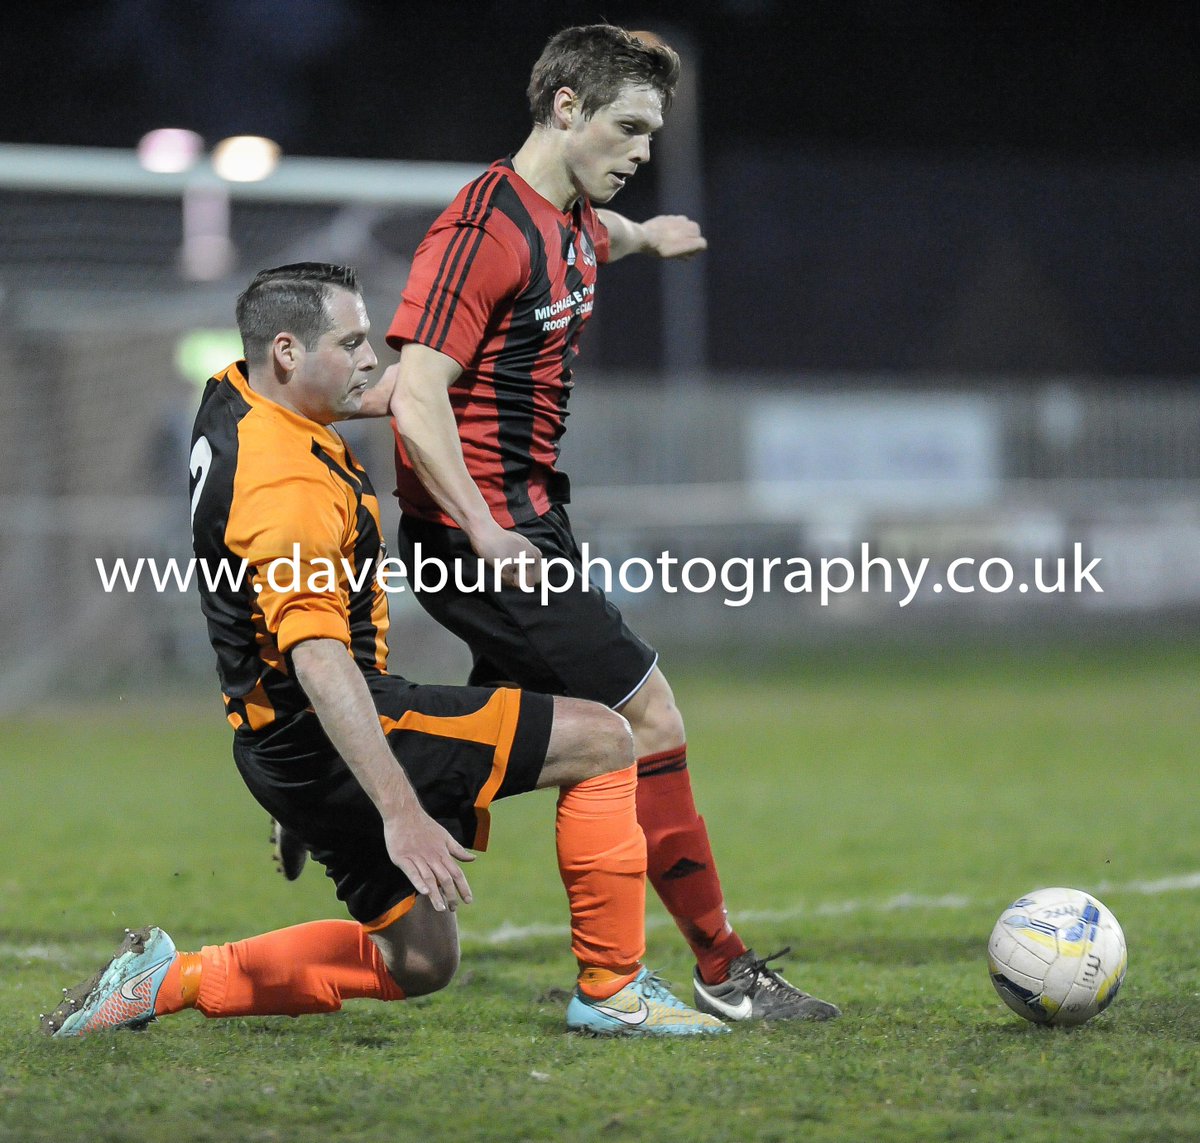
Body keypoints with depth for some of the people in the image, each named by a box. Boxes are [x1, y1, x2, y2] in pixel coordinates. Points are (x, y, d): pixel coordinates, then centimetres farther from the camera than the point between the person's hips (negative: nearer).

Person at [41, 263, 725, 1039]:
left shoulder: (234, 399, 6)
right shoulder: (289, 484, -24)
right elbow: (317, 659, -33)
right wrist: (401, 813, -39)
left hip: (283, 743, 10)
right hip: (324, 738, -10)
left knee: (419, 963, 19)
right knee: (600, 741, -9)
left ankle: (169, 980, 17)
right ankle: (613, 990, -4)